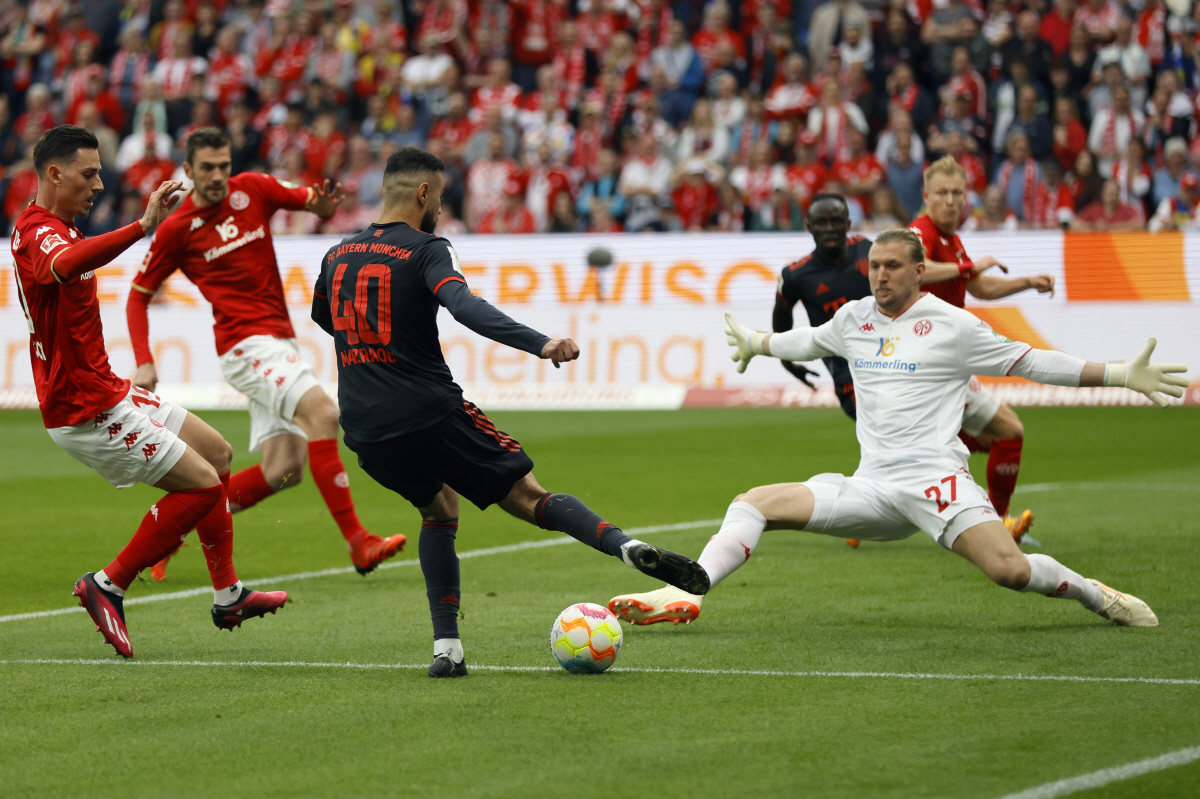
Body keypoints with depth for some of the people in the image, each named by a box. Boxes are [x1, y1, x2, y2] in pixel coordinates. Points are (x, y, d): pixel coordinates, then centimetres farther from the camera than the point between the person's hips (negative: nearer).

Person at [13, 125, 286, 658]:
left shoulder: (55, 229, 12)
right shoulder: (38, 233, -23)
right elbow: (65, 265, -48)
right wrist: (143, 226, -57)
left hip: (106, 391, 11)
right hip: (86, 411, -11)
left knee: (216, 454, 17)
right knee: (202, 483, -11)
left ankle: (227, 595, 24)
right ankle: (108, 587, -1)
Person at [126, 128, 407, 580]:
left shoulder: (252, 190, 7)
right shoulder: (176, 229, -3)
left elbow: (313, 203, 16)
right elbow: (138, 295, 5)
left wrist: (324, 203, -10)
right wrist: (144, 362, -7)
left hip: (280, 343, 6)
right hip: (246, 343, -6)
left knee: (284, 469, 1)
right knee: (322, 412, -26)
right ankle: (358, 543, -29)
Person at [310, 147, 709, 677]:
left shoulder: (336, 256, 13)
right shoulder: (426, 251, -6)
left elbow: (322, 317, 33)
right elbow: (464, 306, -25)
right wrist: (540, 345, -35)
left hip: (363, 429, 5)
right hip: (430, 411, -5)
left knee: (438, 508, 26)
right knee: (529, 499, -2)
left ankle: (446, 647, 14)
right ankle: (630, 548, -24)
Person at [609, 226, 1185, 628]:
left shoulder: (951, 325, 1)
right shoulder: (853, 319, 15)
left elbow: (1028, 361, 4)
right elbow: (808, 341, 38)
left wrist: (1122, 376, -1)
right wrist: (756, 344, 54)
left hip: (934, 478, -5)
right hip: (871, 487, 5)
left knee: (1009, 570, -24)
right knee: (755, 503, -11)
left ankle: (1092, 594, 4)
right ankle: (685, 594, -19)